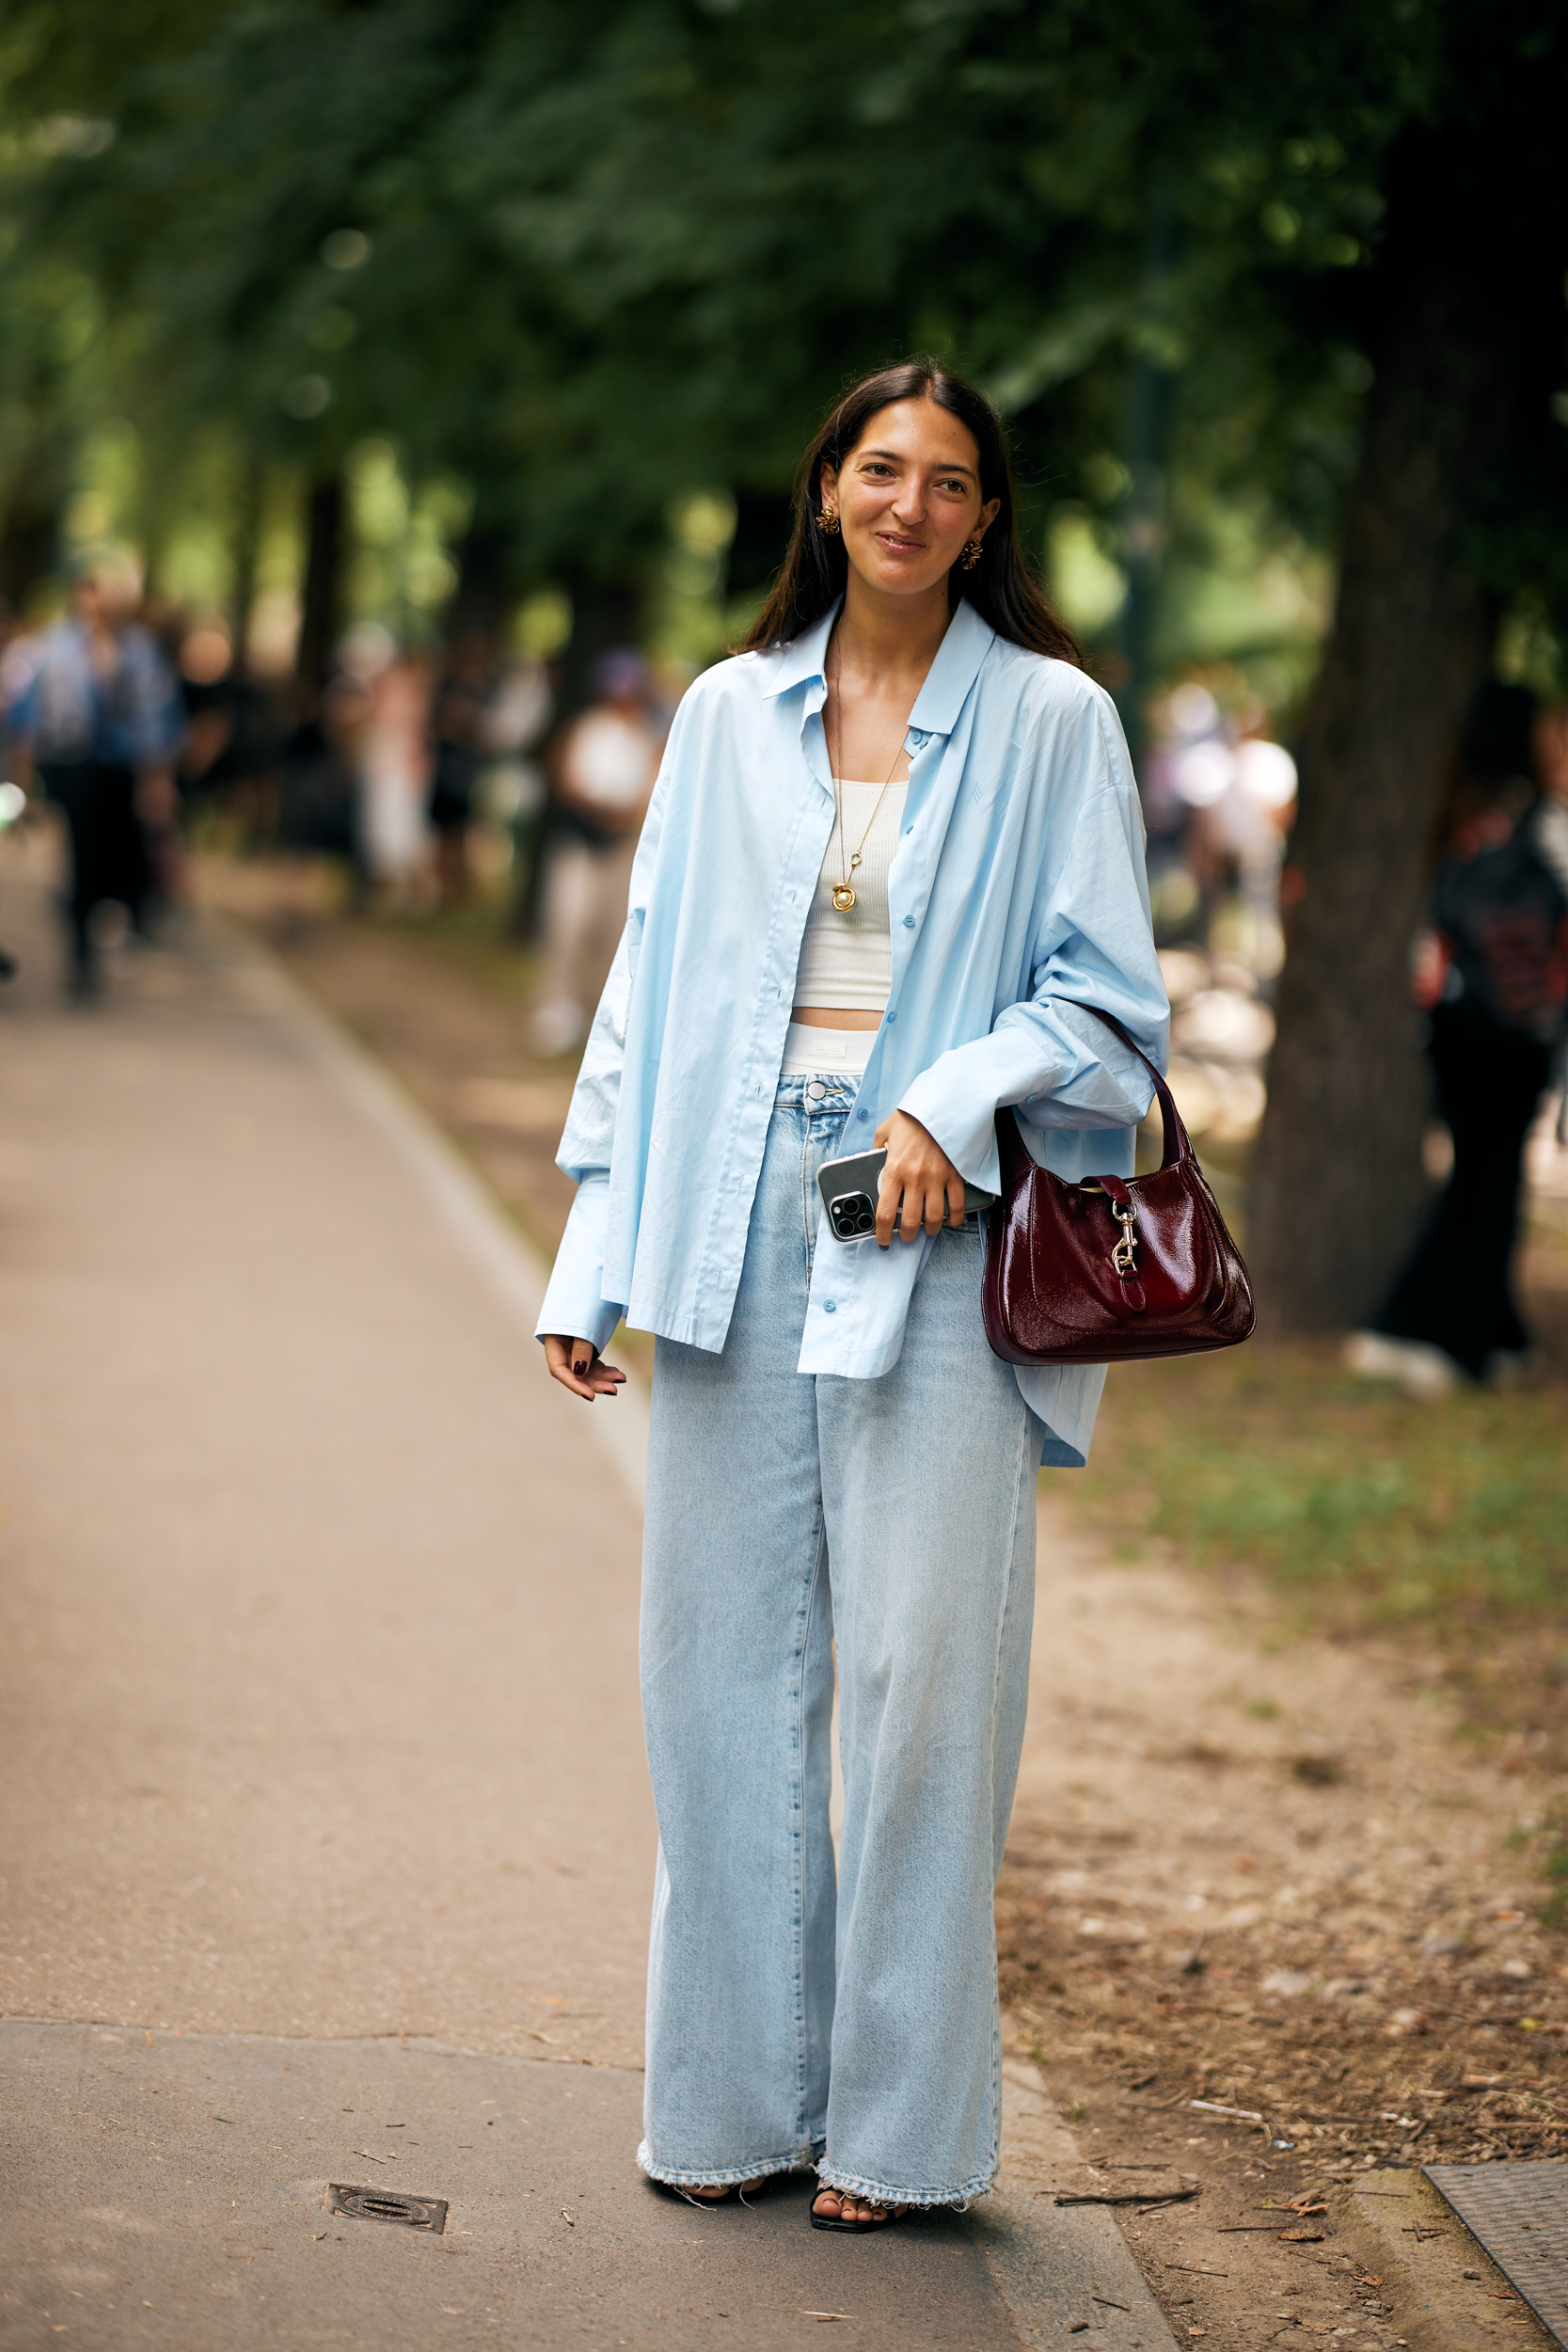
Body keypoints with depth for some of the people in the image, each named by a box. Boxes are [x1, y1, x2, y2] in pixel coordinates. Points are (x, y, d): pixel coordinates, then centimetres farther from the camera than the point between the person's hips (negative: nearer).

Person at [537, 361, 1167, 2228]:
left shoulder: (1050, 721, 2)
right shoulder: (731, 713, 11)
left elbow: (1108, 996, 2)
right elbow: (651, 987, 12)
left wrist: (956, 1099, -15)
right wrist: (595, 1261, 7)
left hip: (937, 1233, -3)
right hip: (739, 1220, 3)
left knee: (921, 1663, -4)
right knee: (722, 1658, 5)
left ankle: (893, 2116, 8)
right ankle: (737, 2091, 16)